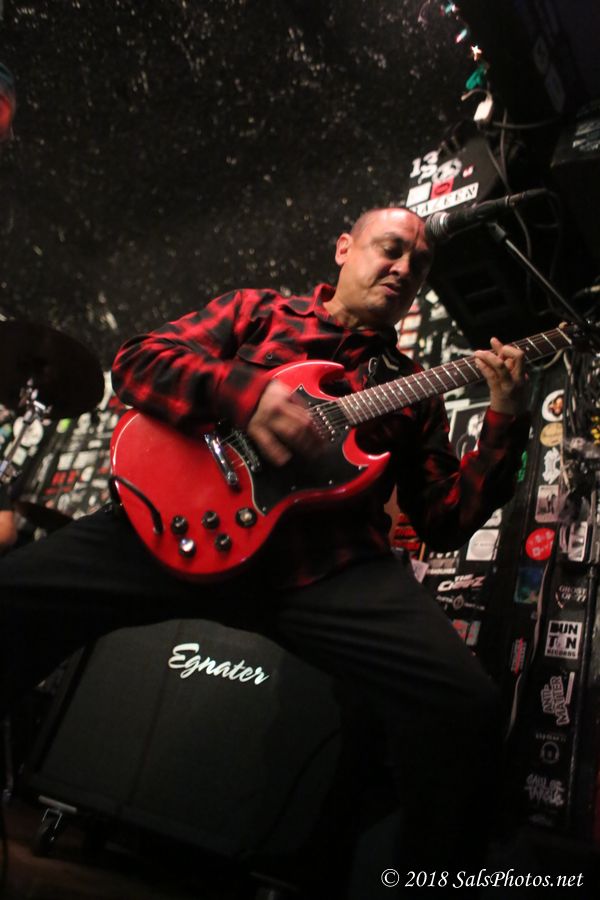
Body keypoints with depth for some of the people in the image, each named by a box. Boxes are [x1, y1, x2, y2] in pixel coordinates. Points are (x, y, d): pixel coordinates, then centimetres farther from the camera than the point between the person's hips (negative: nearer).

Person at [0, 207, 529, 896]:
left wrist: (506, 423, 4)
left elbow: (445, 521, 16)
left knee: (467, 709, -23)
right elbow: (138, 360, 7)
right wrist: (246, 389, -11)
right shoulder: (259, 311, 19)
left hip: (331, 568, 1)